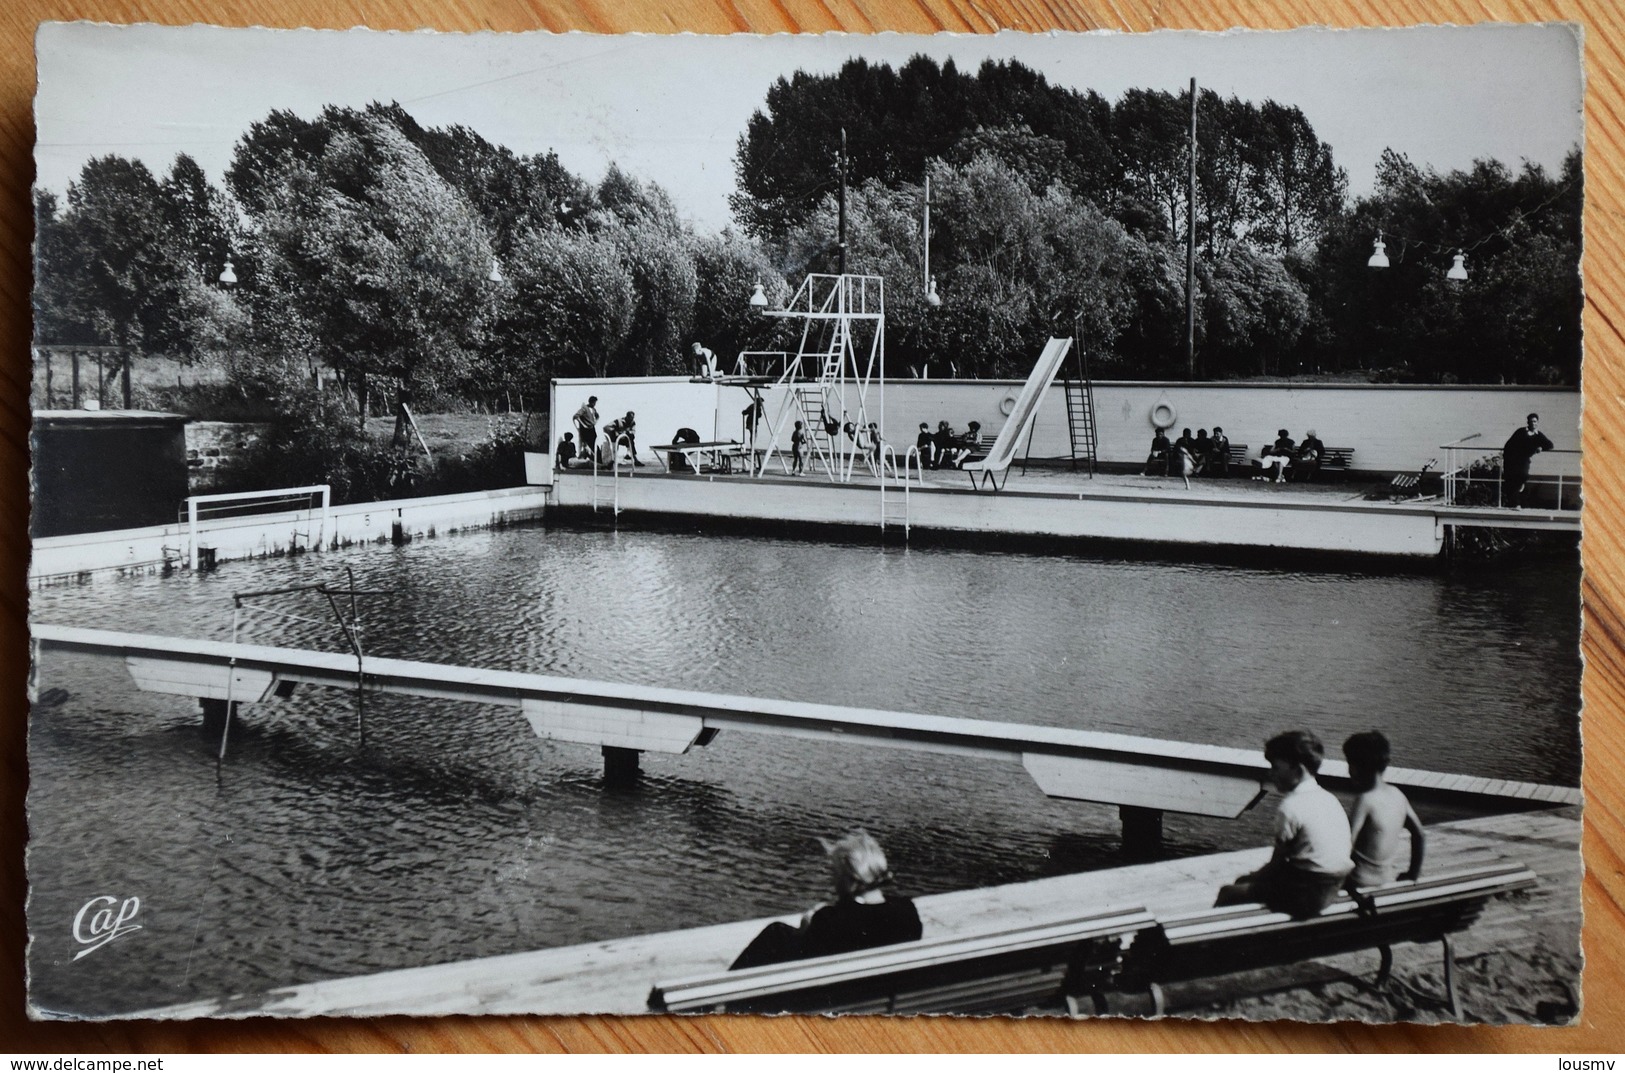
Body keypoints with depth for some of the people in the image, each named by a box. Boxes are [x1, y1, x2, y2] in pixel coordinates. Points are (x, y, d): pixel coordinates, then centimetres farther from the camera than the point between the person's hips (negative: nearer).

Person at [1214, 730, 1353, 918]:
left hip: (1306, 895, -9)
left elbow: (1277, 862, -12)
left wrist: (1251, 878, 8)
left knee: (1228, 893, 2)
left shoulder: (1291, 807, -18)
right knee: (1245, 882, 24)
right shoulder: (1329, 798, 6)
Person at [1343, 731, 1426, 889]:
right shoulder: (1397, 795, 3)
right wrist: (1413, 873, 19)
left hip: (1362, 883, -8)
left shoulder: (1365, 800, -19)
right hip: (1389, 879, 8)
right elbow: (1420, 835, 12)